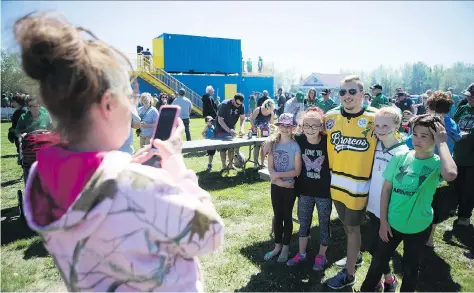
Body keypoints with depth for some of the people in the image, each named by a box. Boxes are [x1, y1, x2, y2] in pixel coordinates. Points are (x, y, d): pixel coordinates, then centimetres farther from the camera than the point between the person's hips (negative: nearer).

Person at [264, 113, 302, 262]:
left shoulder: (295, 146, -11)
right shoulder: (273, 143, 0)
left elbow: (297, 171, -14)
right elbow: (270, 167, -3)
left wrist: (278, 175, -17)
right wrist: (279, 181, -16)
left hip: (290, 187, -3)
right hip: (276, 186, 3)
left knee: (287, 217, 9)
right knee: (277, 216, 14)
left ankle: (285, 247, 26)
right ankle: (277, 246, 29)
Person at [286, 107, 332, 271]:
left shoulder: (328, 142, -17)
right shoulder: (299, 140, -10)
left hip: (324, 191, -2)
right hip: (305, 190, 3)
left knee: (324, 224, 13)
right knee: (303, 222, 16)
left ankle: (321, 255, 33)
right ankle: (301, 253, 34)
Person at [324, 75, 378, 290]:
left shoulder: (374, 118, -12)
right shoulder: (331, 117, 0)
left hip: (358, 186, -4)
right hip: (336, 183, 5)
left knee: (352, 228, 10)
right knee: (346, 224, 23)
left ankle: (349, 273, 28)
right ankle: (355, 256, 48)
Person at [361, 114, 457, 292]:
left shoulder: (436, 164, -15)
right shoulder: (400, 157, -9)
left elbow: (450, 175, -41)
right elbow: (386, 188, -3)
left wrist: (442, 143, -29)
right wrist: (383, 220, -4)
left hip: (419, 227, -1)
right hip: (392, 223, 2)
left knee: (411, 268, 19)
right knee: (379, 261, 17)